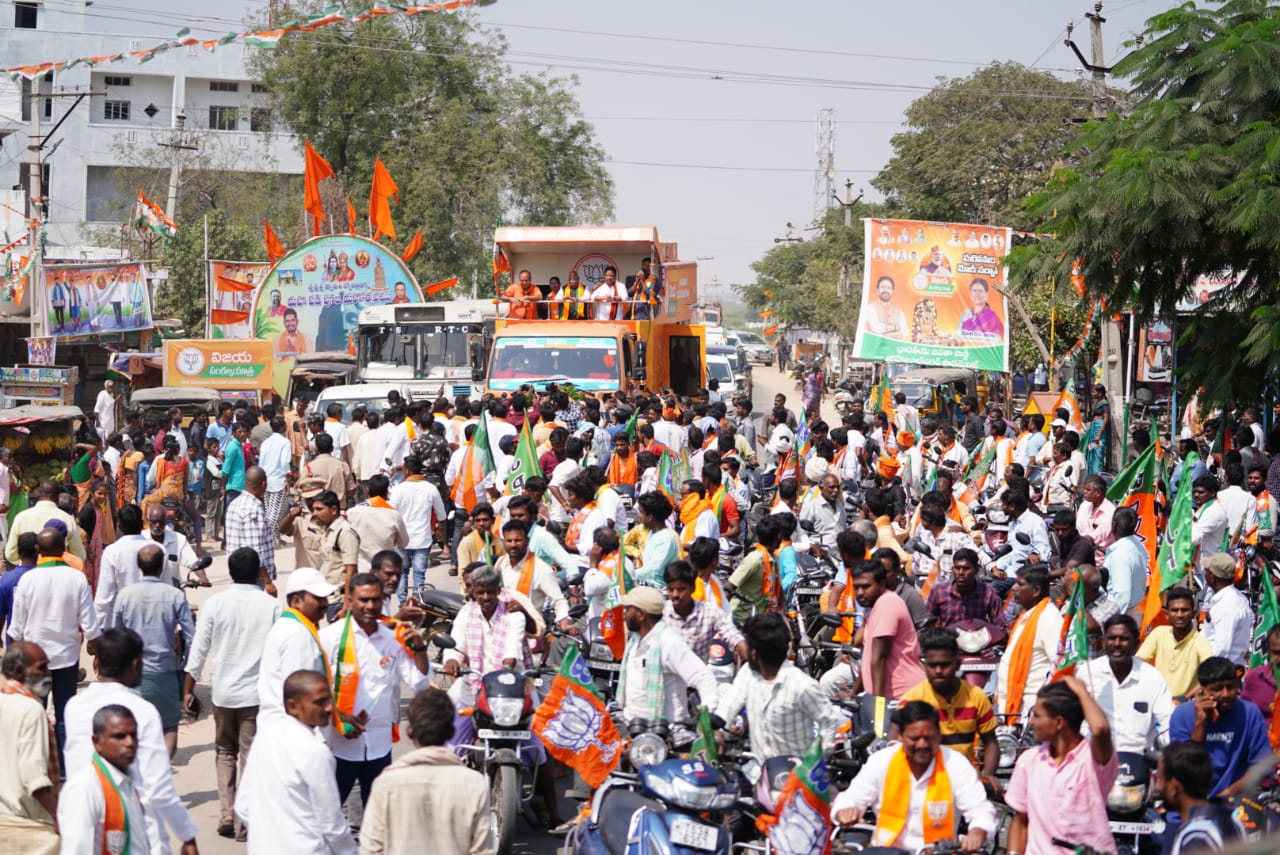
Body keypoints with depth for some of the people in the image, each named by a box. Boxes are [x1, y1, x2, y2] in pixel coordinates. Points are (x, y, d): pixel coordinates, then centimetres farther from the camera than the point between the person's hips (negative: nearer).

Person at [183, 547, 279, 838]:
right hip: (257, 693, -1)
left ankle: (226, 814, 8)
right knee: (251, 755, 6)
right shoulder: (271, 606, -7)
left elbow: (199, 650, -3)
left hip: (224, 691, 1)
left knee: (225, 751, 17)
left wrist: (188, 689, 6)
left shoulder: (215, 604, -5)